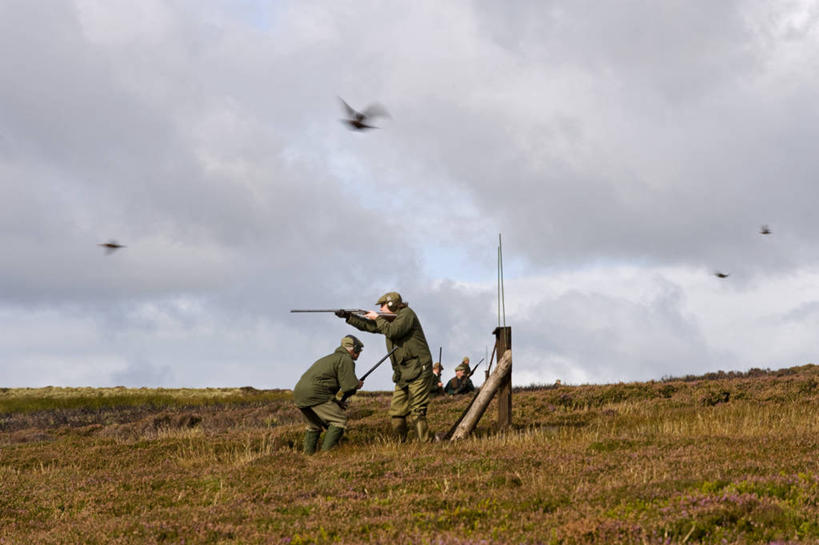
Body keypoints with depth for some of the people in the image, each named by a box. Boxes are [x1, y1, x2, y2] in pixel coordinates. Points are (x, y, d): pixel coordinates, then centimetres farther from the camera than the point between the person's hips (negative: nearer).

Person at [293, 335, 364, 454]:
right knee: (339, 421, -2)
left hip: (299, 394, 9)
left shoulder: (329, 358, 31)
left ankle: (308, 454, 21)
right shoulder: (346, 360, 1)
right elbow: (349, 387, -9)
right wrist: (358, 384, 13)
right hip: (314, 394, -9)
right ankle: (326, 452, -12)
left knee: (315, 425, 26)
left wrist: (336, 402, 24)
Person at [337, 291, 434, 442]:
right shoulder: (389, 319, 20)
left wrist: (378, 318, -6)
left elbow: (392, 331, -20)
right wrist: (348, 316, 15)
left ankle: (427, 444, -17)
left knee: (416, 412, -16)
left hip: (418, 370, -9)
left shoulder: (407, 314, -6)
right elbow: (368, 325, 25)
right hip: (402, 375, 9)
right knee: (396, 413, 4)